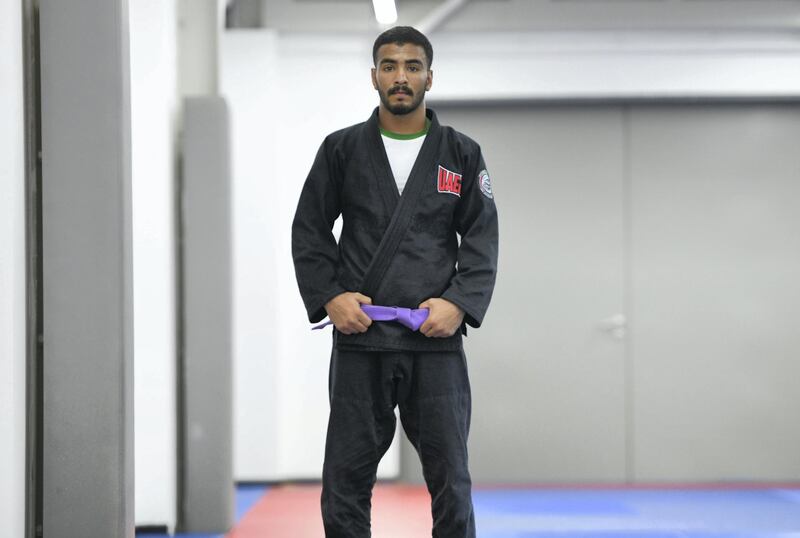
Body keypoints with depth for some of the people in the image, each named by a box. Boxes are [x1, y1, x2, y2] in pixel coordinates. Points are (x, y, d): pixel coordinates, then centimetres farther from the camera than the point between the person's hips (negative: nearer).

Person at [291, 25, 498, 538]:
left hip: (435, 339, 0)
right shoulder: (341, 149, 5)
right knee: (347, 475, 3)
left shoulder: (462, 154, 5)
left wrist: (459, 302, -10)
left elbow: (482, 239, 4)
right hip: (360, 338, 0)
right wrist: (329, 296, -6)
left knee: (449, 476, 3)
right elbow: (309, 230, 7)